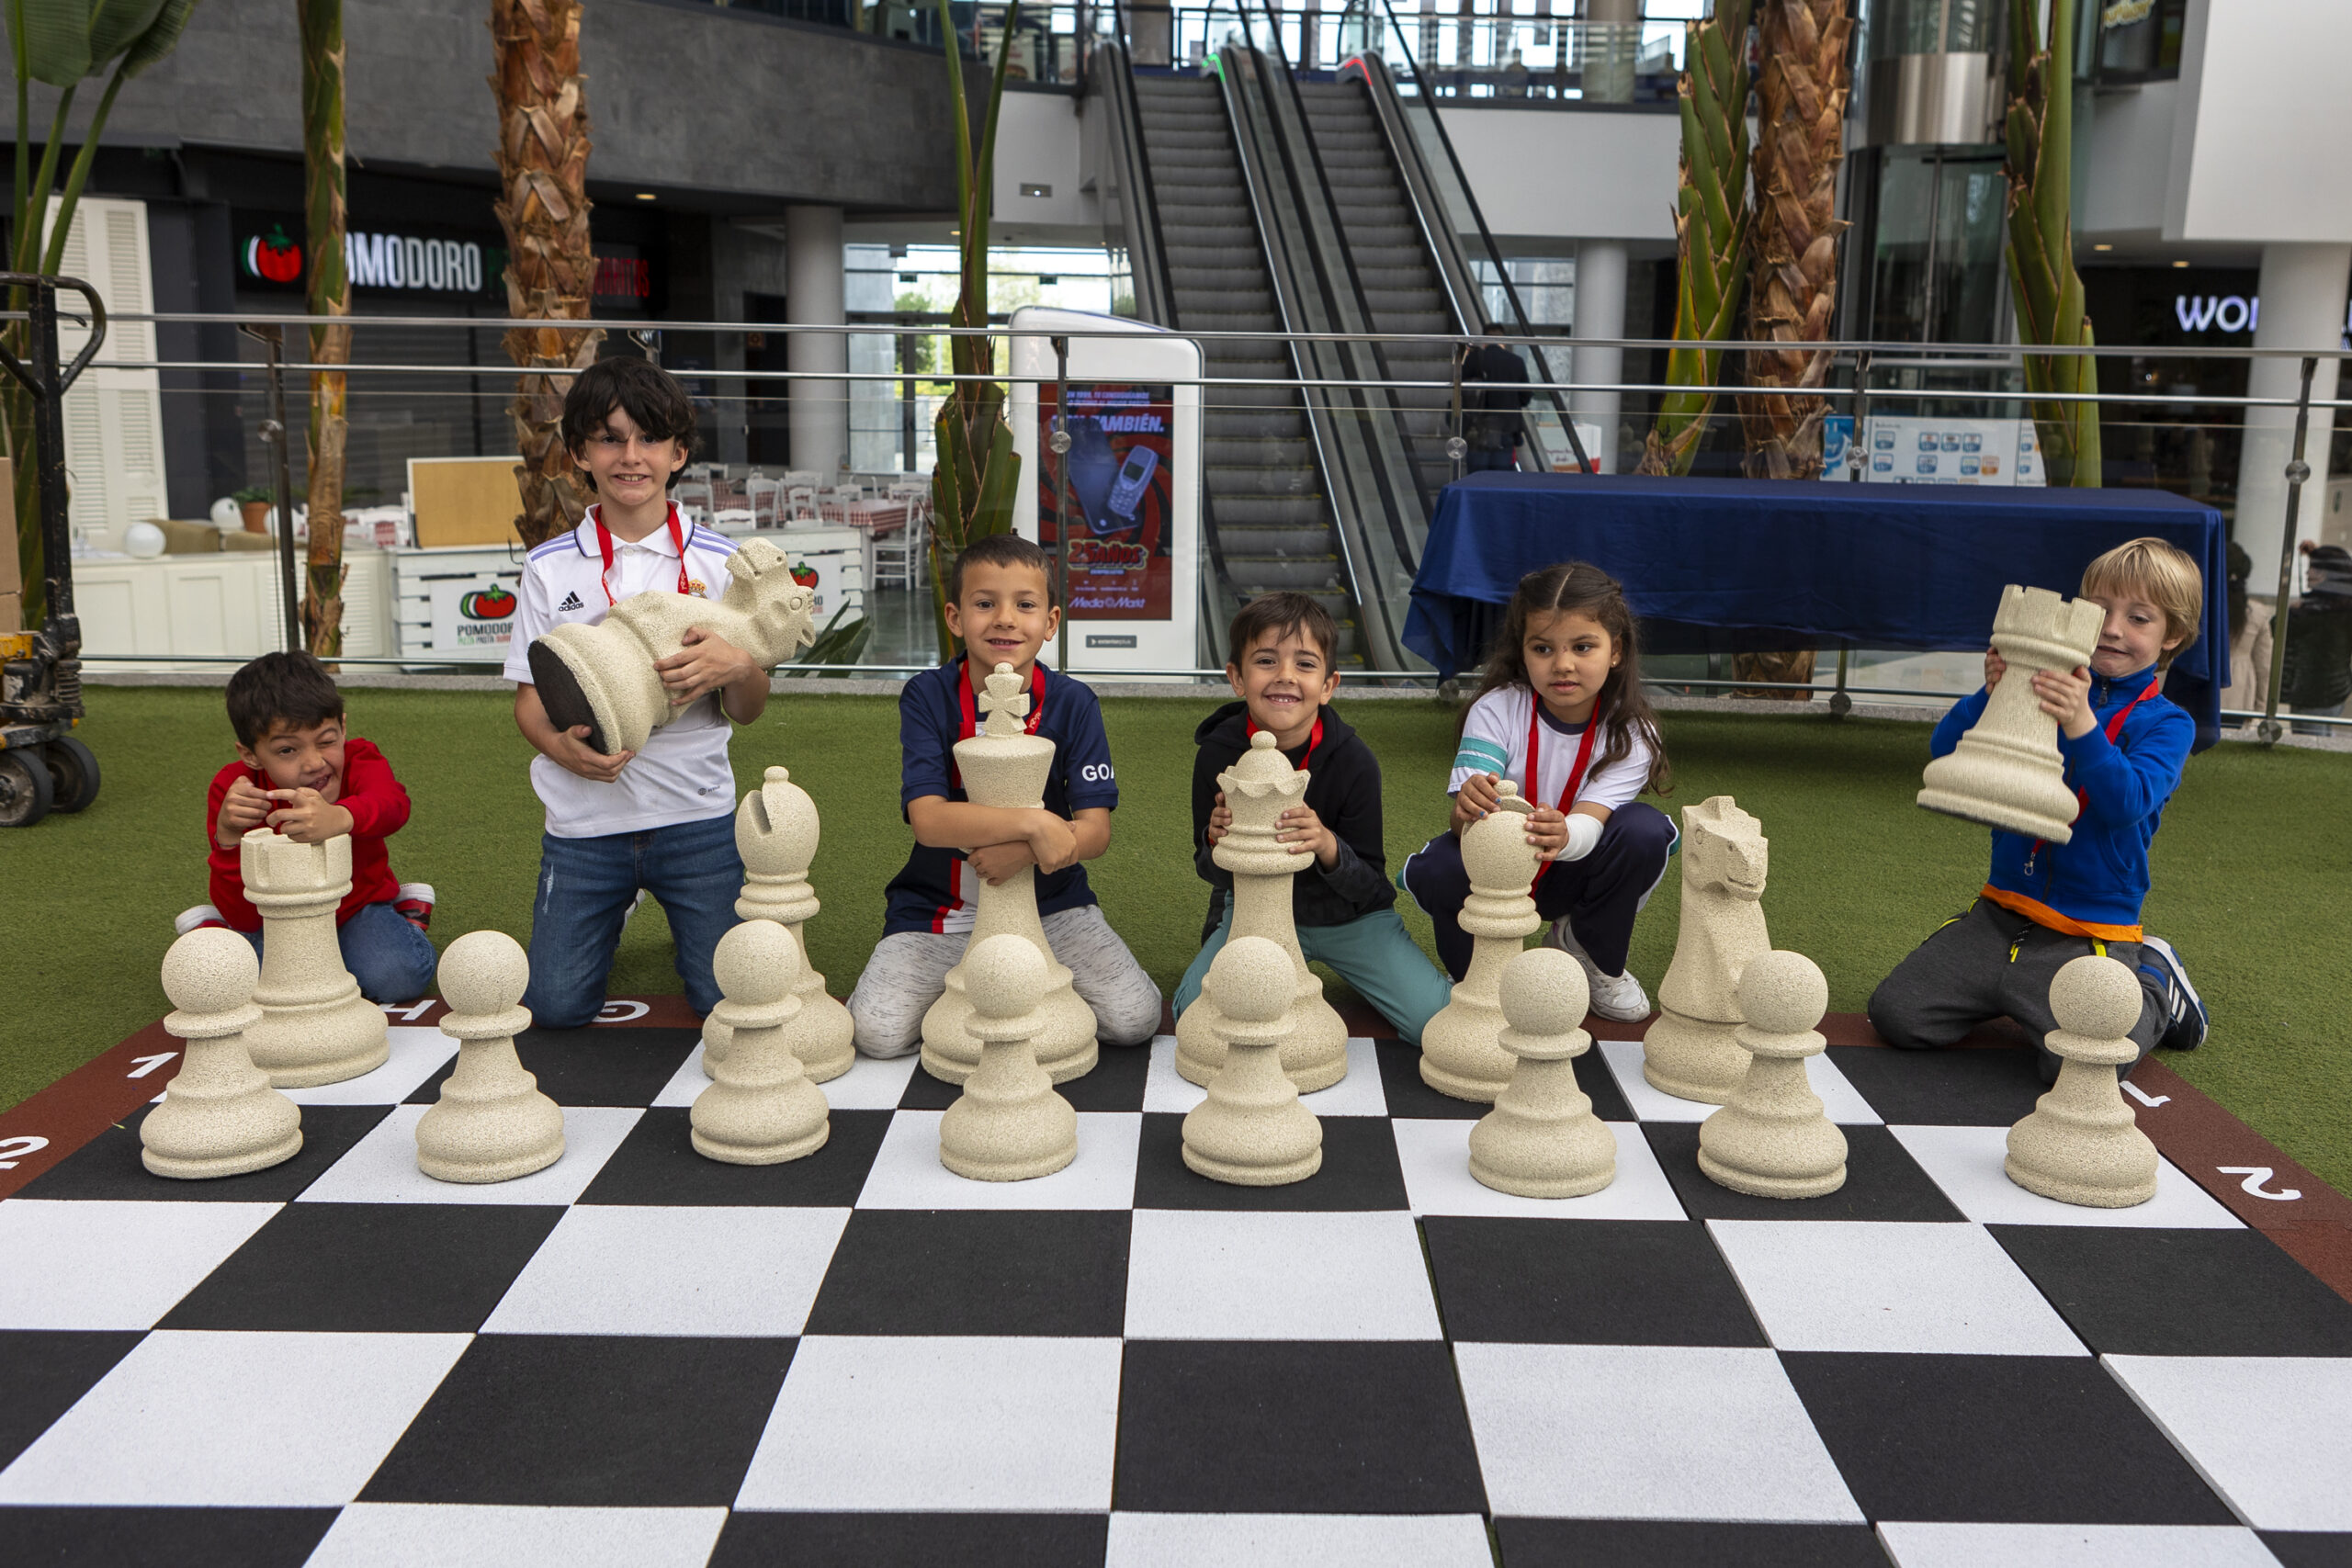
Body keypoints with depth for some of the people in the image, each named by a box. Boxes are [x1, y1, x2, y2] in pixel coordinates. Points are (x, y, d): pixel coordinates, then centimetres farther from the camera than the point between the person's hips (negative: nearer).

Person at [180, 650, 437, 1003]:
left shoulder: (358, 760, -22)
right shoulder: (233, 791, -21)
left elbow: (392, 805, -52)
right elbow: (243, 916, -23)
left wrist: (339, 817, -77)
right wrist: (228, 838, -43)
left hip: (356, 907, -1)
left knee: (399, 979, -28)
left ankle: (407, 912, 7)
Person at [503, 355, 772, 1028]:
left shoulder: (718, 561, 1)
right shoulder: (550, 568, 2)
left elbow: (748, 712, 2)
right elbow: (529, 698, 4)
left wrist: (736, 667, -21)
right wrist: (560, 744, -19)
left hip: (696, 815, 0)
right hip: (584, 821, 1)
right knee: (555, 1006, -2)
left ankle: (679, 916, 30)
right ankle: (615, 910, 30)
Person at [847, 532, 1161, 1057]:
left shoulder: (1073, 704, -6)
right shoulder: (927, 697, -10)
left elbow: (1095, 830, -12)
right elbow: (927, 818, -23)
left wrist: (1024, 851, -33)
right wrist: (1034, 822, -35)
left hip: (1051, 903, 1)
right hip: (942, 909, -1)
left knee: (1135, 1018, -18)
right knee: (879, 1033, -21)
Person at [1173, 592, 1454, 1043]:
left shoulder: (1354, 760, -20)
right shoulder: (1217, 754, -17)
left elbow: (1368, 884, -16)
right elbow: (1212, 874, -7)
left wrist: (1328, 846, -37)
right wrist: (1217, 843, -31)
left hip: (1349, 917, -1)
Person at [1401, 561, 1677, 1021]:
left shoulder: (1630, 733, -16)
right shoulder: (1497, 710, -20)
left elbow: (1589, 824, -30)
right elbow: (1468, 820, -31)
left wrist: (1563, 835, -56)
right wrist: (1469, 810, -57)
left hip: (1571, 870, 1)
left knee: (1645, 830, -28)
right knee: (1438, 868, -35)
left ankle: (1593, 955, 0)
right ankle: (1474, 971, 0)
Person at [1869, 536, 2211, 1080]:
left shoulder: (2166, 723, -2)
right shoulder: (2044, 690, 4)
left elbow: (2127, 803, -22)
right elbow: (1944, 752, -4)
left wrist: (2082, 725, -36)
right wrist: (1991, 696, -21)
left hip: (2091, 936, -3)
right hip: (2000, 913, 4)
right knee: (1895, 1014, -8)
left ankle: (2152, 984, 9)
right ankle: (2012, 993, 20)